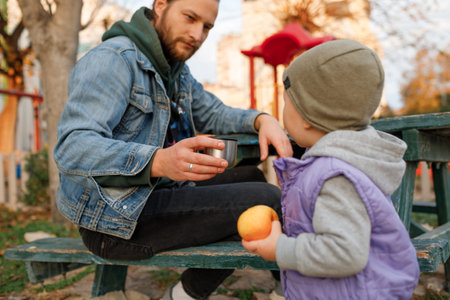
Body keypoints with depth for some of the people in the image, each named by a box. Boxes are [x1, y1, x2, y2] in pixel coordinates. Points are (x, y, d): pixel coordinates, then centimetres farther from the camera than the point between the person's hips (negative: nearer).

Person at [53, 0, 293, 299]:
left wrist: (262, 119, -5)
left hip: (156, 194, 10)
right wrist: (159, 161, -45)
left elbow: (213, 113, 18)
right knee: (266, 200, -16)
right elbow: (73, 148, -28)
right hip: (115, 217, -10)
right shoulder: (112, 59, -17)